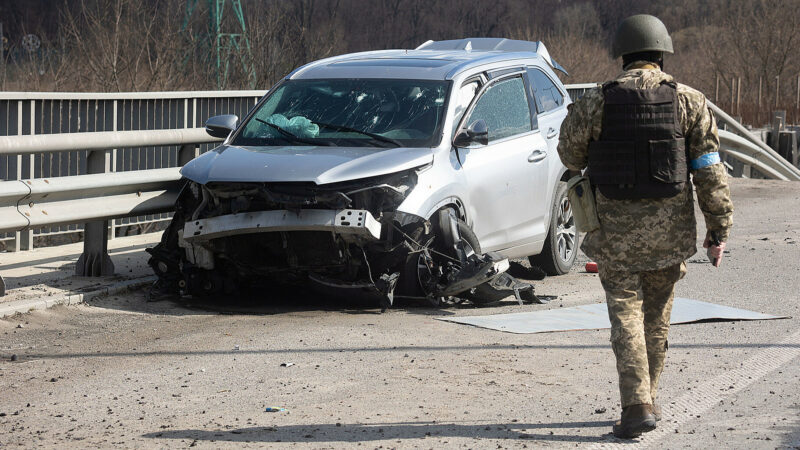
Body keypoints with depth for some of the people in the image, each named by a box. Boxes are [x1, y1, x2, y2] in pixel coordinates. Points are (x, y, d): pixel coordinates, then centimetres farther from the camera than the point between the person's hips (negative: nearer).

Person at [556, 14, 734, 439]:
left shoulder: (595, 103, -5)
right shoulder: (688, 101, -2)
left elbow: (570, 155, 9)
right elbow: (710, 170, -4)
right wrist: (718, 229, 0)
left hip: (615, 228, -2)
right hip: (669, 228, 2)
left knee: (626, 315, 1)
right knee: (656, 316, 16)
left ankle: (637, 406, -11)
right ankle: (646, 400, 26)